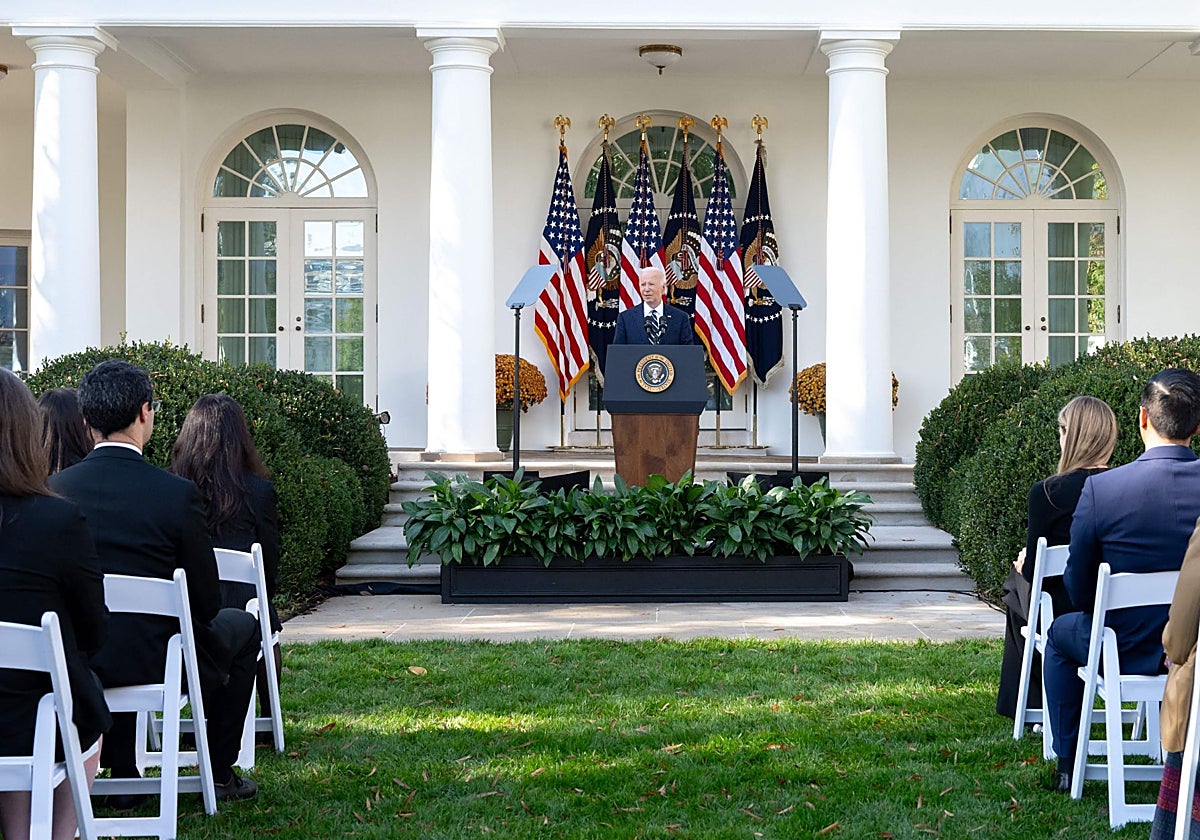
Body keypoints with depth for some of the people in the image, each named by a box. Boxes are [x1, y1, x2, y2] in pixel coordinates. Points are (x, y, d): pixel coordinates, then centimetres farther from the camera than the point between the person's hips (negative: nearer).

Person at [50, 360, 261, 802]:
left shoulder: (54, 489, -8)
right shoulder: (177, 493, -18)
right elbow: (207, 602, -10)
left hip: (77, 660, 4)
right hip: (157, 659, -4)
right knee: (242, 625, 25)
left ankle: (122, 776, 35)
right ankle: (220, 773, 27)